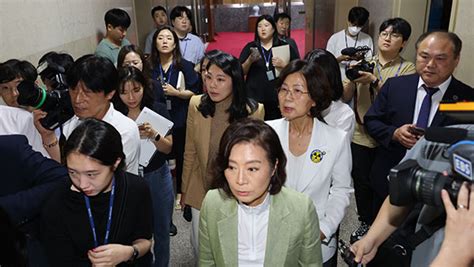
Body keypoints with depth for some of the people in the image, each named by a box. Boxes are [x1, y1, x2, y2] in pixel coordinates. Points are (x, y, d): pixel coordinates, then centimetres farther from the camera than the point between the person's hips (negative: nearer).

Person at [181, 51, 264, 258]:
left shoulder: (254, 111, -17)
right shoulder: (196, 105, -11)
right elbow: (190, 153, -1)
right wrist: (184, 189, 6)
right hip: (201, 190, 2)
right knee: (200, 246, 19)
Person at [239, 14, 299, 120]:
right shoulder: (250, 47, 8)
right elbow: (241, 72, 5)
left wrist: (284, 65, -13)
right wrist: (250, 60, -12)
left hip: (278, 98, 0)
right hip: (254, 98, 0)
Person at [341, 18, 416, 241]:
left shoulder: (407, 69, -4)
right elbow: (345, 97, 0)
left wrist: (374, 81, -24)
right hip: (361, 136, 2)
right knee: (361, 183, 13)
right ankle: (365, 223, 35)